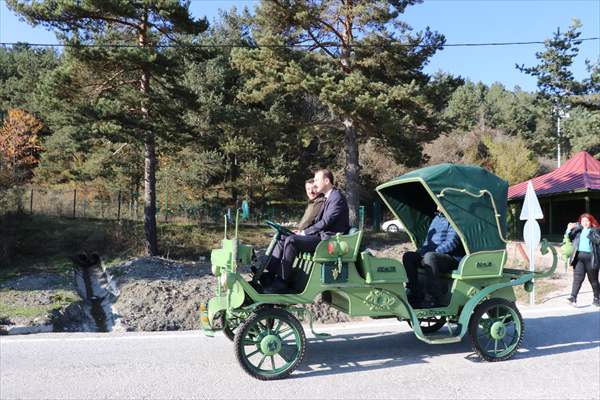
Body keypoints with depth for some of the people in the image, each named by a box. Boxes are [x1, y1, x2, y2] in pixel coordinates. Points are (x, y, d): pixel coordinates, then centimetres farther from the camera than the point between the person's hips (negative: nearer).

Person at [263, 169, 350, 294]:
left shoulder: (337, 198, -12)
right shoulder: (328, 197, 19)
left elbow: (325, 222, -19)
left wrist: (304, 233, -13)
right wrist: (302, 231, 6)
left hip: (328, 239, -10)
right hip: (322, 234, 10)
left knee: (291, 240, -25)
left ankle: (282, 282, -20)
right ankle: (270, 272, -7)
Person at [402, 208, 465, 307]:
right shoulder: (436, 218, 20)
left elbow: (452, 243, -18)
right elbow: (428, 239, 25)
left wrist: (435, 252, -21)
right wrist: (421, 251, 8)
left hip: (452, 258, -9)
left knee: (430, 257, -37)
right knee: (408, 256, -6)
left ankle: (432, 298, -29)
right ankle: (414, 293, -9)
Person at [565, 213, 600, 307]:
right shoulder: (577, 229, 13)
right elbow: (569, 238, 12)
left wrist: (589, 233, -16)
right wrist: (569, 230, -4)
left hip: (590, 257, -1)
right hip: (579, 256, 2)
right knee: (578, 276, -8)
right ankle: (573, 298, -15)